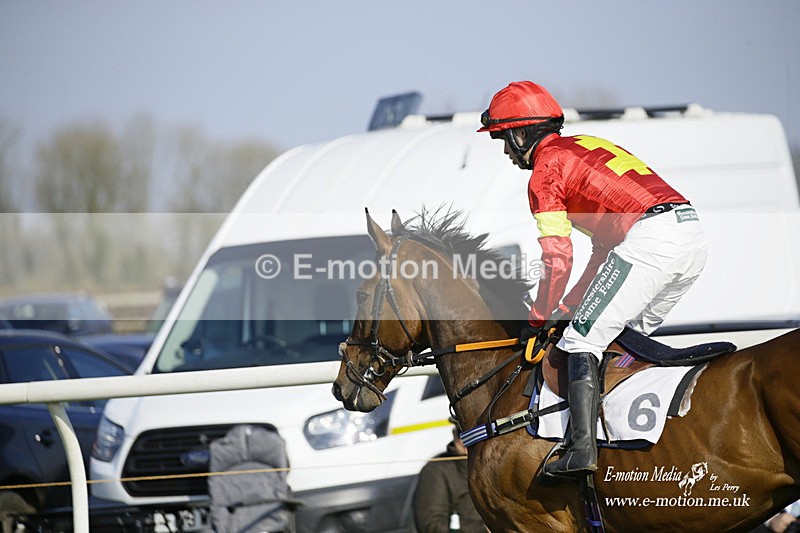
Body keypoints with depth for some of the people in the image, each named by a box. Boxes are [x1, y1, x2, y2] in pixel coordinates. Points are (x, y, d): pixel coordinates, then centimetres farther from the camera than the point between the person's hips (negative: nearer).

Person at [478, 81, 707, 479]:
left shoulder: (546, 168, 5)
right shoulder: (587, 147, 32)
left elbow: (558, 257, -1)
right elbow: (605, 246, 32)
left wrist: (538, 319, 13)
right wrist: (567, 308, 32)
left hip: (650, 237, -9)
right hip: (692, 234, 9)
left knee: (582, 340, -5)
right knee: (629, 333, 25)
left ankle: (582, 448, -16)